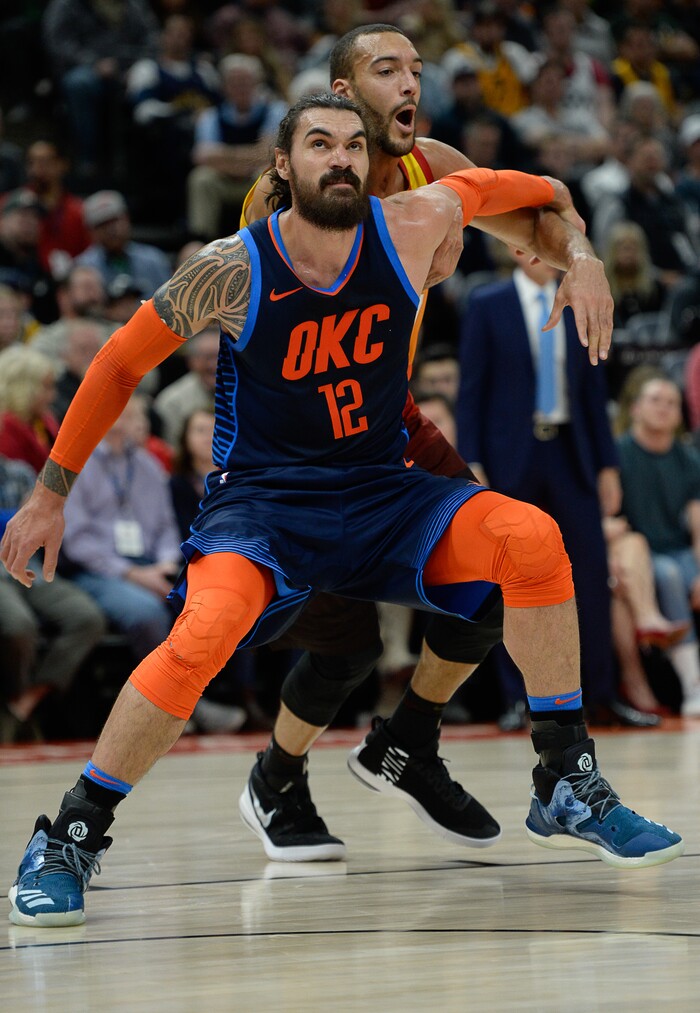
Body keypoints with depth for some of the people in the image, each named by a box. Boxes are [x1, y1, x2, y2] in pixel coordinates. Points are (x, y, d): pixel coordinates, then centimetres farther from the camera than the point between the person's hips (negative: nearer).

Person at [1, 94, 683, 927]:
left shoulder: (411, 227, -8)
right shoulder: (234, 270, -14)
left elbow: (484, 185, 16)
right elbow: (120, 365, -1)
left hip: (381, 492, 4)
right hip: (260, 498, -3)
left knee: (531, 539, -20)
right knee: (206, 631, -33)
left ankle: (567, 789, -6)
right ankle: (71, 838, -17)